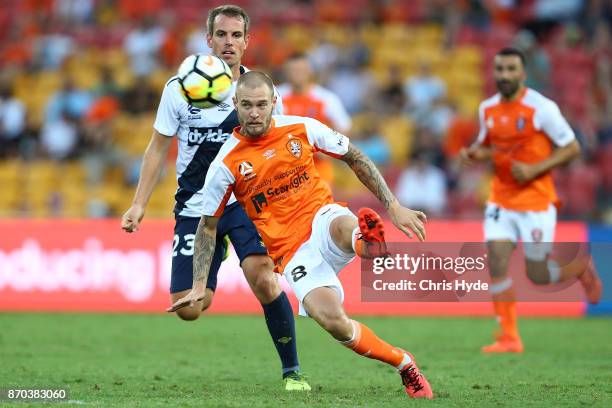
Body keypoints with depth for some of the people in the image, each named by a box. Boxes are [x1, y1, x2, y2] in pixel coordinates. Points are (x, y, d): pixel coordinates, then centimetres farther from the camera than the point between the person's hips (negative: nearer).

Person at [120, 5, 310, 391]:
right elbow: (158, 149, 7)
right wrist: (139, 204, 2)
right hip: (195, 207, 1)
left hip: (246, 201, -1)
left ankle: (292, 370, -11)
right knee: (187, 309, -5)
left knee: (264, 278, -27)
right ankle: (214, 255, 32)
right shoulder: (179, 88, -1)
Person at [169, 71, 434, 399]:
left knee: (344, 225, -38)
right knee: (332, 321, -25)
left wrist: (393, 207, 7)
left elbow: (356, 159, 12)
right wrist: (199, 286, 3)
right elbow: (207, 225, 9)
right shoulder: (226, 164, -3)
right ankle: (403, 363, -9)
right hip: (291, 251, -2)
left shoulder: (302, 129, 0)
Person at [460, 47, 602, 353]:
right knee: (496, 261, -12)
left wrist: (534, 169, -20)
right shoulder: (488, 109, 4)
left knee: (538, 276, 0)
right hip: (501, 199, 5)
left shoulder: (541, 108, -13)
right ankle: (509, 337, -5)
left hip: (536, 200, -5)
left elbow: (572, 148, -9)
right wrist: (473, 153, -3)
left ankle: (582, 266, 33)